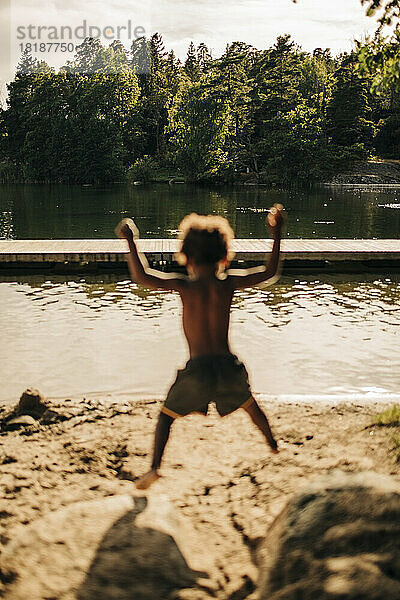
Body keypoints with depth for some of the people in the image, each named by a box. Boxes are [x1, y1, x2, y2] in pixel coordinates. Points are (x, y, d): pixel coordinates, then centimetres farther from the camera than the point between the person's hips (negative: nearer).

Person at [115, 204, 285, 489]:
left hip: (197, 369, -3)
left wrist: (131, 241, -8)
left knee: (166, 416, 17)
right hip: (228, 366, 3)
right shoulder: (228, 281, -2)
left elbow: (143, 277, -17)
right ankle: (274, 445, 50)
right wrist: (277, 234, 14)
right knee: (250, 404, 32)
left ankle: (155, 468, 4)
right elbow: (270, 273, 9)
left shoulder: (186, 284, -8)